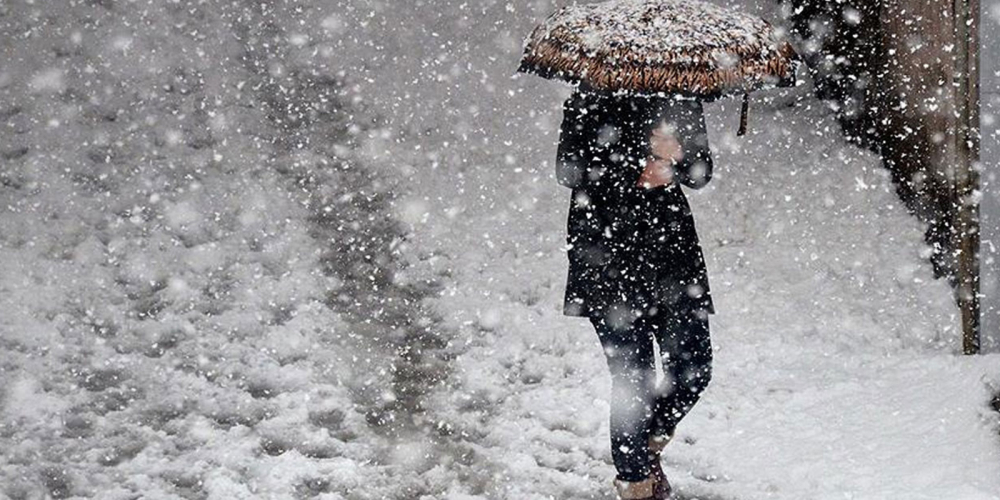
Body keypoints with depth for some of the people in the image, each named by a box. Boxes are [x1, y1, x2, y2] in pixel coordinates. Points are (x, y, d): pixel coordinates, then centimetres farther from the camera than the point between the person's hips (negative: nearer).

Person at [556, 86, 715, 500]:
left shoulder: (681, 98, 10)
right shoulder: (589, 100, -2)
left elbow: (702, 173, 7)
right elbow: (568, 170, -9)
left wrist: (674, 157, -15)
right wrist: (636, 175, -16)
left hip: (672, 245, 4)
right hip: (607, 252, -4)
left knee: (693, 367, 0)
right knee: (633, 377, -4)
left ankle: (648, 445, 27)